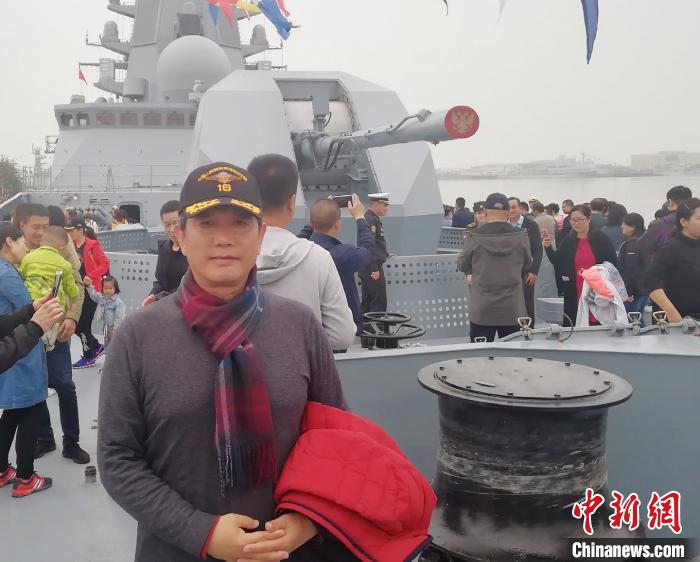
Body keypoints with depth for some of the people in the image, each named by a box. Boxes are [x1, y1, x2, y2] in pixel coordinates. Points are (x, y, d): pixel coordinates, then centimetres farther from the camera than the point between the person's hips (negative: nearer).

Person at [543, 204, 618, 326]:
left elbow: (613, 265, 0)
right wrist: (548, 247, -8)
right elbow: (558, 263, 5)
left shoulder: (601, 239, -1)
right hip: (574, 296, 3)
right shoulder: (568, 241, 8)